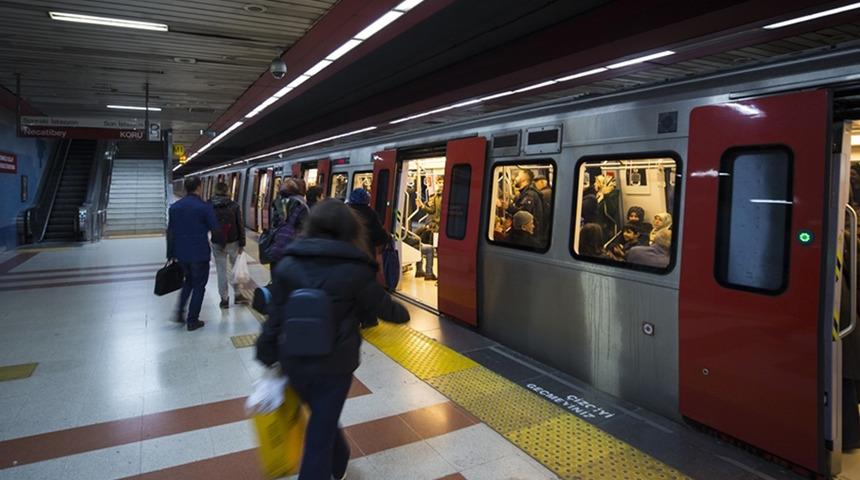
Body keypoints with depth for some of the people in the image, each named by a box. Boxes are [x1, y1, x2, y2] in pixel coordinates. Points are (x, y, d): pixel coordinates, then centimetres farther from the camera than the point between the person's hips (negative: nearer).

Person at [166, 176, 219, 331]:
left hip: (181, 254, 5)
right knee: (198, 286, 9)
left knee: (188, 280, 27)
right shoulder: (205, 207, -14)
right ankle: (192, 321, 14)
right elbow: (215, 229, -10)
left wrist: (171, 254, 15)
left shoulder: (174, 207, 3)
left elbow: (170, 232, 7)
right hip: (199, 254, -5)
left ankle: (180, 313, 21)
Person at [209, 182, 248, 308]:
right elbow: (240, 226, -6)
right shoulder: (234, 206, -7)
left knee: (221, 271, 8)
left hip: (217, 244, 1)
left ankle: (224, 299, 14)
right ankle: (237, 295, 20)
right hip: (233, 242, -1)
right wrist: (242, 244, 0)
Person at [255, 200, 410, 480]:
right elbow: (382, 305, 0)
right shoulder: (355, 269, -14)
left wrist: (267, 357, 9)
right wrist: (403, 314, 21)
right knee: (321, 433, 11)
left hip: (295, 363, 4)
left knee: (321, 419, 27)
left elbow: (276, 317, -3)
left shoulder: (288, 264, -5)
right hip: (334, 365, -4)